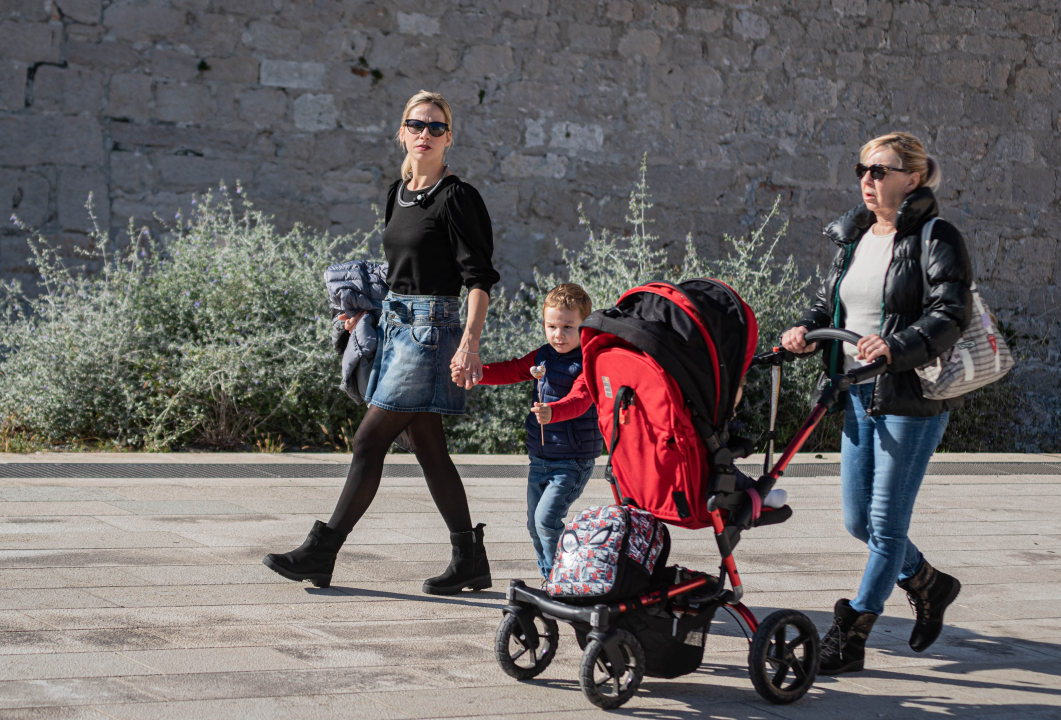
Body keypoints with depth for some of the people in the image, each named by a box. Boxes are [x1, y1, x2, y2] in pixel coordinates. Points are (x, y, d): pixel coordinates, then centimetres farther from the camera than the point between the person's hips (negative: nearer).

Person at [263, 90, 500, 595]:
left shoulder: (455, 197, -9)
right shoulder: (399, 193, 15)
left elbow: (478, 278, -14)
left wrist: (470, 342, -23)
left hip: (431, 327, -9)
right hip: (396, 323, 9)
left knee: (370, 441, -8)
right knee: (427, 447, 8)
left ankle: (322, 552, -3)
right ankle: (470, 560, 13)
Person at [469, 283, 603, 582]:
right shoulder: (544, 356, 6)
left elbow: (579, 401, -33)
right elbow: (513, 370, 13)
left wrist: (552, 411, -52)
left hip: (572, 462, -8)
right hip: (540, 458, 8)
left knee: (546, 518, -18)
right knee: (535, 524, 14)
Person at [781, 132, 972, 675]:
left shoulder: (936, 239, -9)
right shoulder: (853, 237, 13)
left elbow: (949, 315, -19)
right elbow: (830, 301, 19)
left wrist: (895, 347, -34)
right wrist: (807, 328, -3)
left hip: (911, 398, -8)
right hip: (859, 395, 8)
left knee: (886, 522, -2)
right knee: (858, 520, 12)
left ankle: (851, 637, 5)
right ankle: (928, 586, 36)